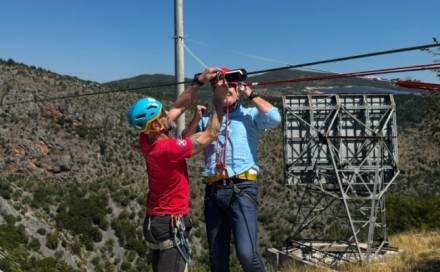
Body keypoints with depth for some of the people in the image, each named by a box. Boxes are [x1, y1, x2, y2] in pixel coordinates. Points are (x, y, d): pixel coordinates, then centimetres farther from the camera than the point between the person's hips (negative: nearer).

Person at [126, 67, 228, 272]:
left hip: (154, 220, 9)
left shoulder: (146, 140, -3)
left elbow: (179, 107, 5)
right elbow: (210, 135, -15)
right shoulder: (168, 148, -26)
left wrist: (199, 81, 1)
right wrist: (218, 103, -5)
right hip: (172, 224, -9)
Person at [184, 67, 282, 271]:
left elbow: (274, 118, -9)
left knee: (246, 253, -18)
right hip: (213, 191, 4)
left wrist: (250, 94, 0)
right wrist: (197, 118, 3)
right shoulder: (207, 120, 22)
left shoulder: (249, 115, 11)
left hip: (241, 189, -4)